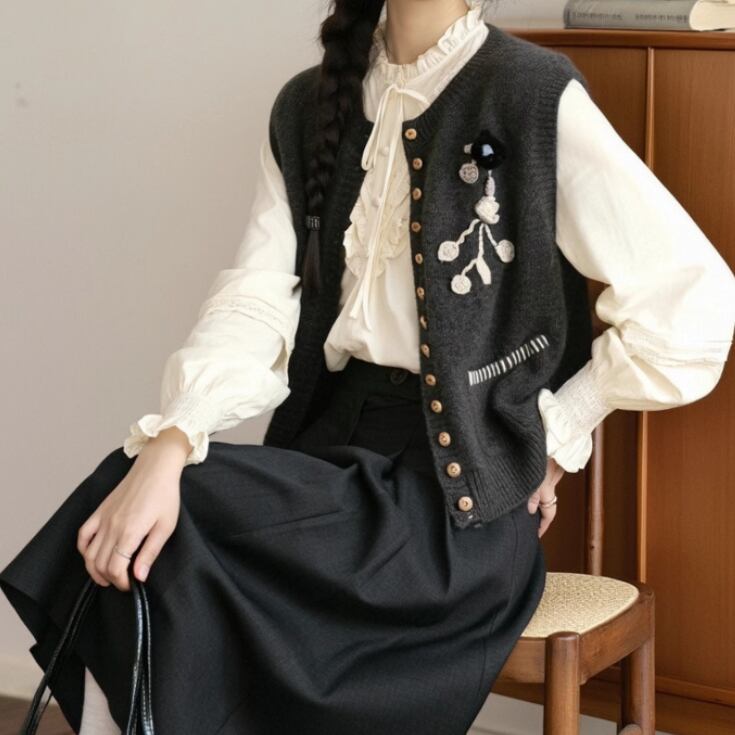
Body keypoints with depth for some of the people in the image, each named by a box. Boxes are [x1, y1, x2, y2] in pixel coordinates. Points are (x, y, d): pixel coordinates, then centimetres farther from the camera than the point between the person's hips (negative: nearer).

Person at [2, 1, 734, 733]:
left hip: (459, 486, -5)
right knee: (134, 547, -23)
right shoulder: (308, 106, 9)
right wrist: (169, 446, -21)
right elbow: (258, 296, -4)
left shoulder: (539, 102, -8)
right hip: (330, 439, 5)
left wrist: (552, 434, -4)